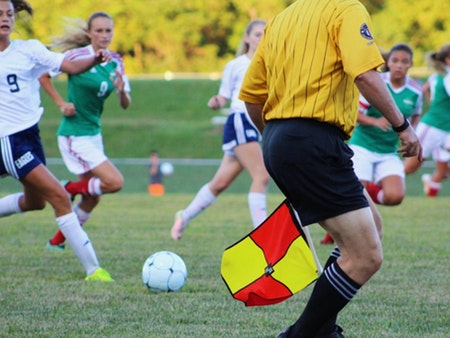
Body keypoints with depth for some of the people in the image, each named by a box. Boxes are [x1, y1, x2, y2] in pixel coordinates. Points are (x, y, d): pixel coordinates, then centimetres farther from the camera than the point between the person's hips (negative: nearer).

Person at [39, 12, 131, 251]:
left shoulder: (115, 62, 3)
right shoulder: (78, 56, -15)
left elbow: (125, 105, 2)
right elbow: (43, 76, -6)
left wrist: (121, 90, -19)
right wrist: (61, 104, -12)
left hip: (94, 133, 7)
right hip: (74, 135, -7)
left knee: (92, 198, 13)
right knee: (115, 182, -16)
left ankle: (57, 241, 29)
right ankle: (67, 190, 6)